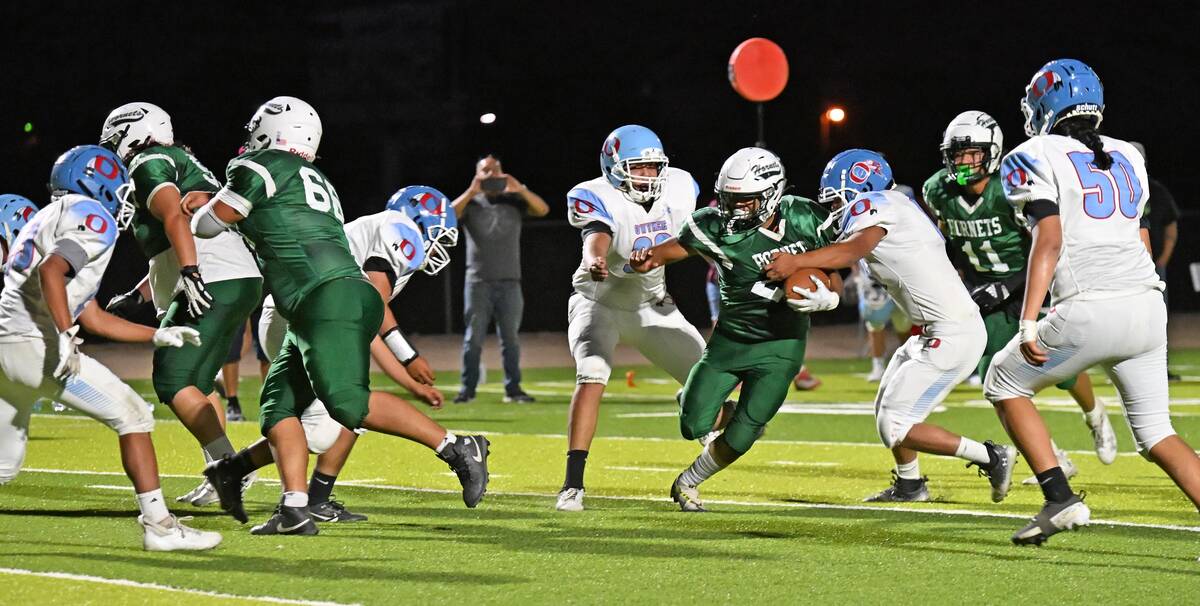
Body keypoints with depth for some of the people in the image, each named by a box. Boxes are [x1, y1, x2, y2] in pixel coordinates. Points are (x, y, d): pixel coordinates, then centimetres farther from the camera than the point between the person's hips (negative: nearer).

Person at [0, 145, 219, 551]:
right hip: (34, 345, -9)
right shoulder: (93, 218, -1)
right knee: (132, 415, -1)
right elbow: (51, 272, -21)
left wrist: (157, 336, 30)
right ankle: (158, 525, -5)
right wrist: (67, 336, -25)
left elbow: (93, 318, 29)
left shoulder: (50, 219, 28)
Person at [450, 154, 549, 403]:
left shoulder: (514, 201, 10)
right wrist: (471, 192, -19)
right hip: (478, 281, -1)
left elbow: (542, 209, -4)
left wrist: (520, 190, -17)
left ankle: (513, 388, 5)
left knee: (510, 337, 1)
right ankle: (467, 389, 1)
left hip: (509, 282, 1)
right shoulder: (471, 203, 8)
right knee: (474, 337, -2)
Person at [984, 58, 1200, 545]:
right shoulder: (1127, 158, 20)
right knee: (1155, 432, 15)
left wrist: (1028, 322, -15)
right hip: (1148, 307, 6)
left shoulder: (1038, 158, 1)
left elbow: (1049, 240, -11)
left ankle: (1060, 500, 4)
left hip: (1090, 311, -6)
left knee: (1005, 385, 16)